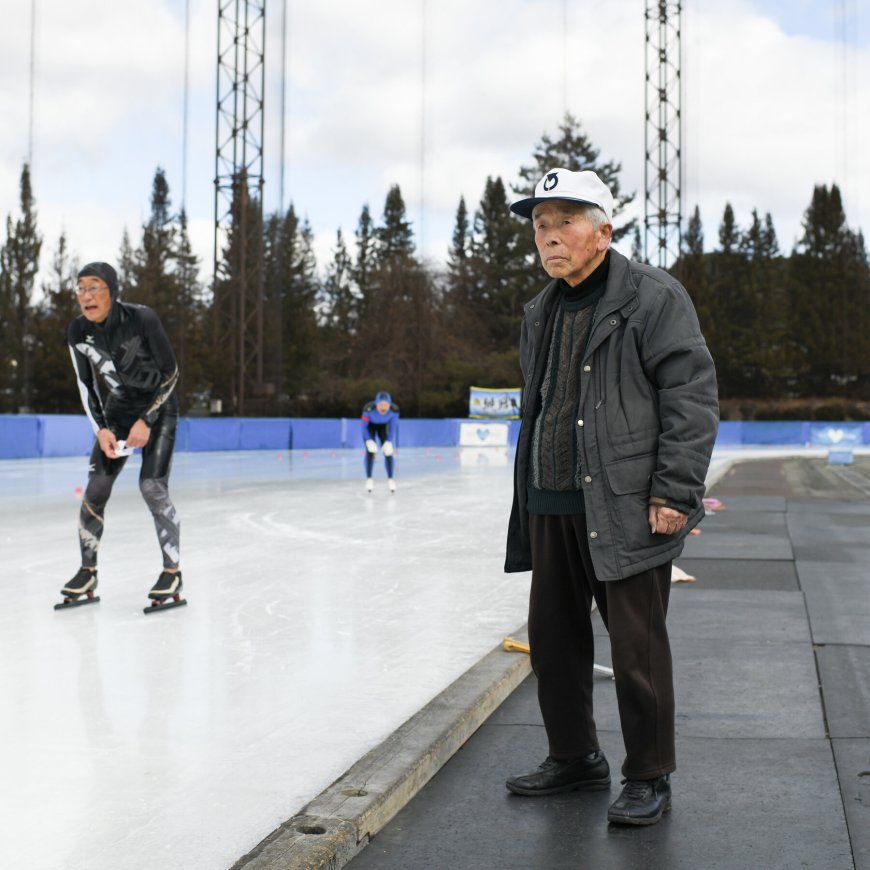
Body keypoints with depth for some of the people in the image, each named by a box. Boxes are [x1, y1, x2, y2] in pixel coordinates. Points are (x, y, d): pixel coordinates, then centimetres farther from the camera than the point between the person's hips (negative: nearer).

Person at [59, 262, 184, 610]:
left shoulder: (142, 319, -25)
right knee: (96, 486, -3)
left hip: (159, 408, -4)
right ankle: (88, 572, 11)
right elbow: (86, 384, 1)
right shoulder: (78, 331, -12)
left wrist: (147, 421, -20)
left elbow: (170, 373, -17)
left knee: (152, 486, -16)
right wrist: (101, 429, -9)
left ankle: (172, 572, -4)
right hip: (118, 409, 5)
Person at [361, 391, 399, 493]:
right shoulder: (369, 409, -39)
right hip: (370, 425, -2)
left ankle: (390, 479, 7)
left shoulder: (394, 410, -33)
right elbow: (364, 427, -24)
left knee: (388, 451, -11)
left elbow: (393, 428, -18)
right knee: (370, 450, -18)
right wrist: (369, 441, -34)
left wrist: (389, 442, -29)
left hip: (384, 426, 2)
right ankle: (369, 479, -3)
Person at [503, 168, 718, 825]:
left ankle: (649, 780, 14)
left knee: (637, 644, -1)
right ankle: (575, 760, 30)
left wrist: (673, 492, -17)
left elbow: (693, 396, -11)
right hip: (551, 507, 7)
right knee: (553, 638, 13)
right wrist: (528, 495, 20)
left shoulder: (654, 296, -6)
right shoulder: (541, 313, 16)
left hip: (626, 507, -7)